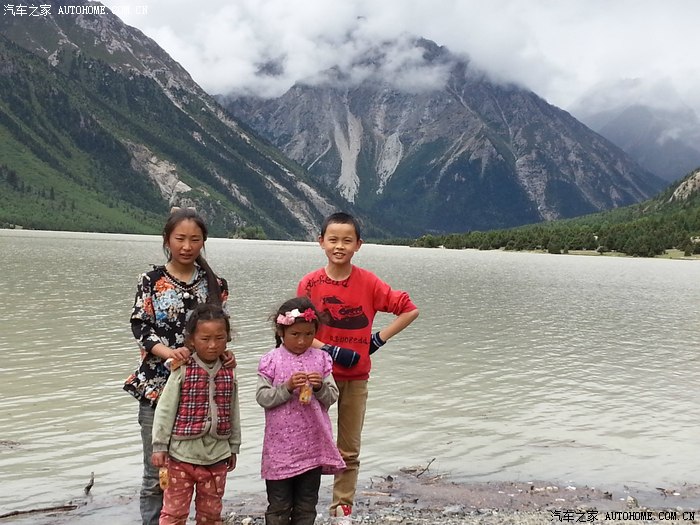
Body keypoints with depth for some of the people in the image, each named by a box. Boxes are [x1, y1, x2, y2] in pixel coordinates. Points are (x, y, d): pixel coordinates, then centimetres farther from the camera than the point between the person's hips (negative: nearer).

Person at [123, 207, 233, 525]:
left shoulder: (216, 285, 6)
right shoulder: (151, 281, -1)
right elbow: (140, 328, -6)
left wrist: (226, 356, -11)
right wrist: (167, 351, -23)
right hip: (157, 386, -2)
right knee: (156, 473, 3)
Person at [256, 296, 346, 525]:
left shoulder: (321, 358, 2)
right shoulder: (271, 360, -5)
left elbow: (332, 397, 3)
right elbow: (263, 397, -9)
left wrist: (320, 387, -17)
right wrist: (288, 387, -22)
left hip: (313, 445, 3)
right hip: (281, 446, -2)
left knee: (307, 505, 14)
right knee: (279, 506, 8)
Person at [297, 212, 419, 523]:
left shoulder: (368, 283, -6)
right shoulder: (310, 284, -7)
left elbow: (410, 310, -1)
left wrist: (380, 339, -6)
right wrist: (332, 351, -19)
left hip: (356, 378, 1)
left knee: (349, 450, 10)